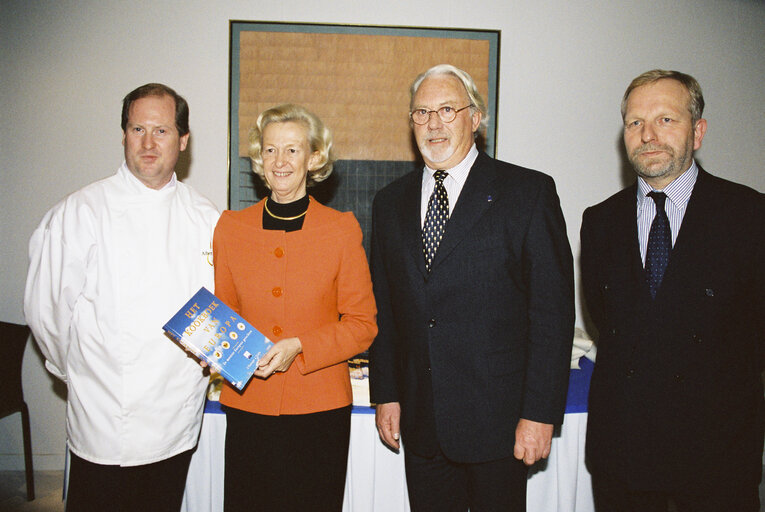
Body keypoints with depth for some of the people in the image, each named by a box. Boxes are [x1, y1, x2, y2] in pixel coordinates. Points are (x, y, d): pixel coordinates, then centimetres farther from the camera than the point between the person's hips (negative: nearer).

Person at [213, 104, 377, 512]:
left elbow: (362, 324, -3)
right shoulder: (231, 227, 4)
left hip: (319, 406, -1)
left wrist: (299, 347, -15)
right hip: (248, 404, 2)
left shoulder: (342, 229, -3)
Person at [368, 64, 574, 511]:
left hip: (497, 421, -3)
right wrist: (386, 393, 7)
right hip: (420, 422, 4)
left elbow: (553, 309, -9)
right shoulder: (391, 202, 9)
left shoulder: (530, 193, -5)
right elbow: (384, 308, 11)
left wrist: (540, 412, -12)